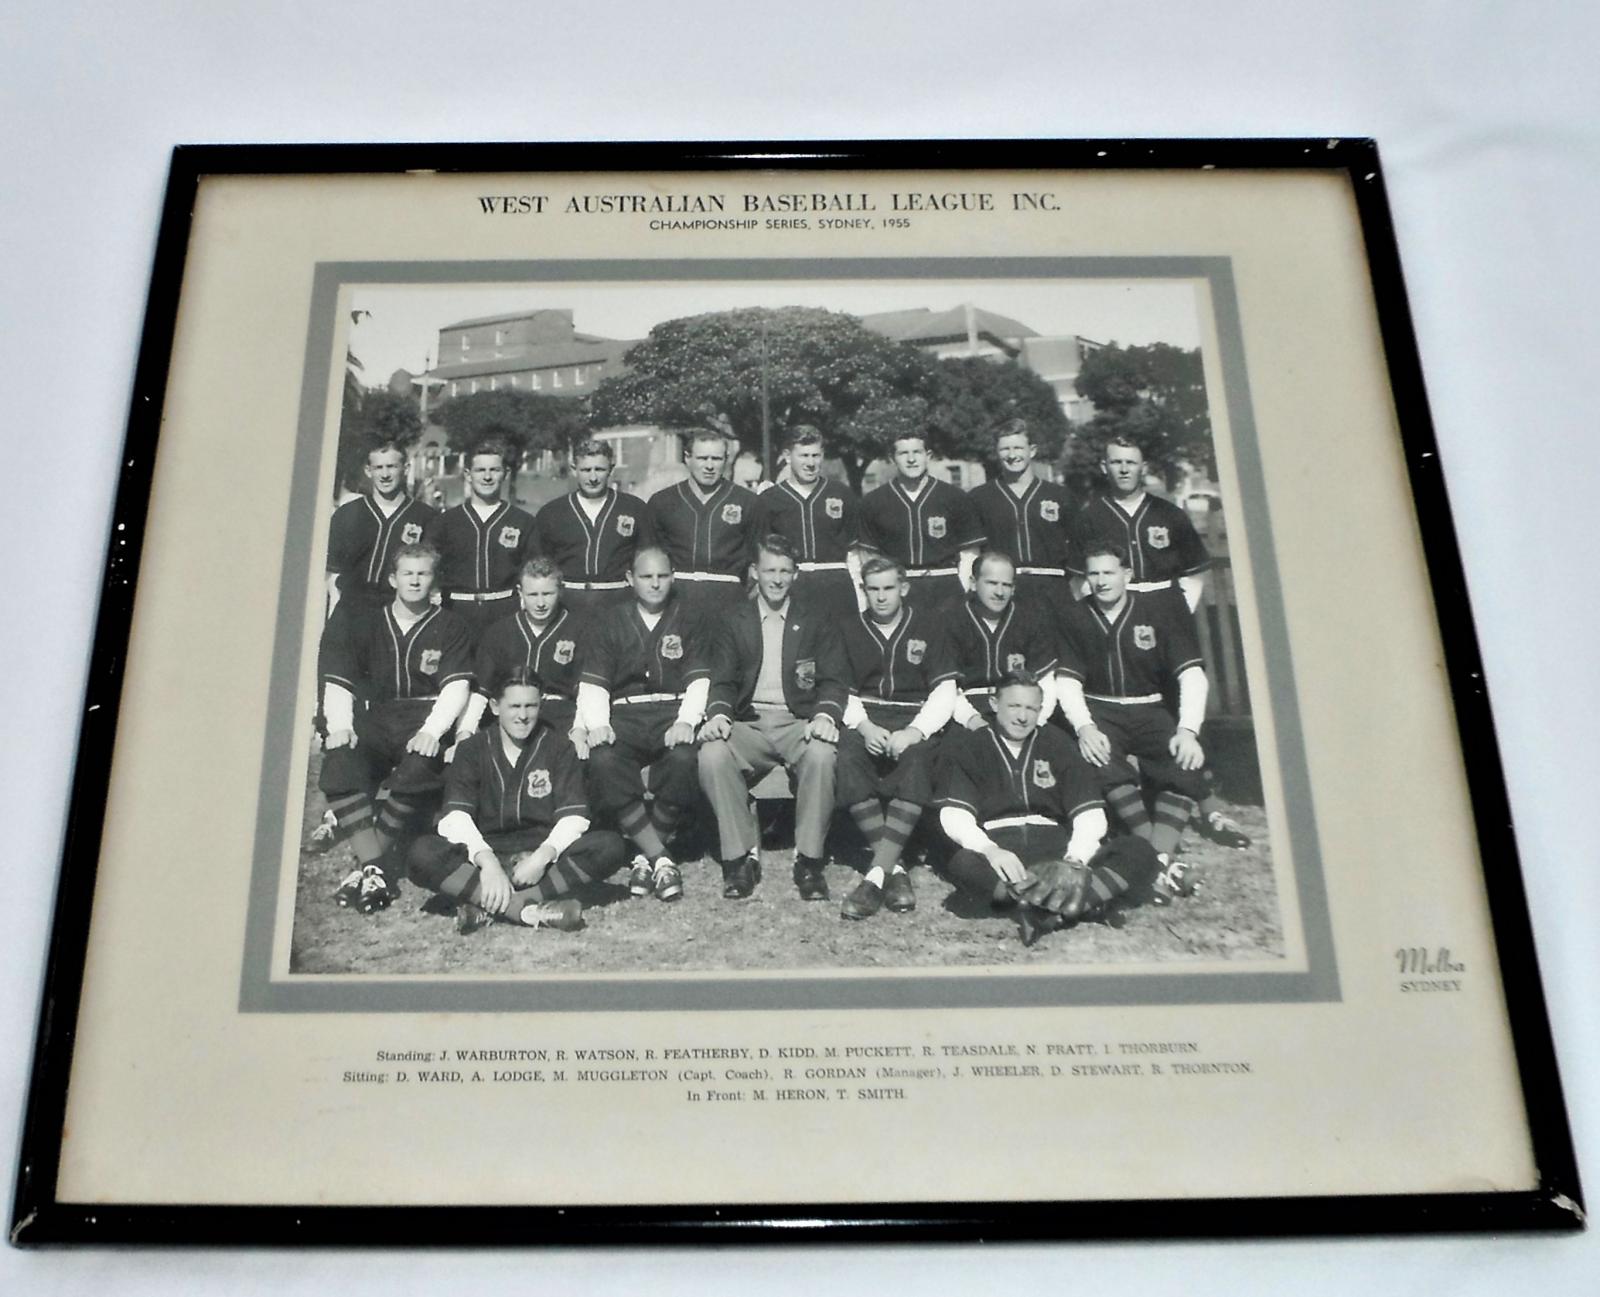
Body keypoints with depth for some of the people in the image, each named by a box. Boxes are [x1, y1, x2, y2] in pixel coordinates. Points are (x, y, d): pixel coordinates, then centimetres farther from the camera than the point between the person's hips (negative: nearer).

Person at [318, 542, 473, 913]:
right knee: (339, 758, -30)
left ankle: (367, 862, -25)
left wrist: (431, 730, -20)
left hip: (426, 725, -2)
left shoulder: (449, 627, 9)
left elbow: (457, 685, -3)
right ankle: (373, 867, -35)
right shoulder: (367, 624, 16)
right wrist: (340, 725, -9)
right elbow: (338, 680, 10)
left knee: (421, 766, -36)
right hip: (377, 722, 2)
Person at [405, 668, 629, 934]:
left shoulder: (558, 746, 6)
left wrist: (543, 856, -25)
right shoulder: (472, 750, 4)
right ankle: (528, 910, -38)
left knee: (610, 847, -28)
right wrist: (487, 861, -29)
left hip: (543, 855, 1)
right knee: (421, 854, -29)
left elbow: (573, 816, -5)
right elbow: (455, 817, -10)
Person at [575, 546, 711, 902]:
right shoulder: (609, 623, 17)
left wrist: (687, 721, -15)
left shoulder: (689, 622, 15)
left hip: (673, 712, -1)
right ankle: (660, 858, -25)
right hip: (624, 714, 1)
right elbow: (593, 683, 8)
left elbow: (699, 680, 4)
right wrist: (596, 724, -11)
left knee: (683, 758, -35)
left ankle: (646, 857, -16)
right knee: (603, 759, -32)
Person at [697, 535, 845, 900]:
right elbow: (723, 681, 9)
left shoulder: (816, 624, 14)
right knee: (712, 754, -31)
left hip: (799, 722, -1)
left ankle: (809, 859, -19)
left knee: (821, 754, -35)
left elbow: (832, 680, 4)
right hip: (748, 724, 1)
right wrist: (718, 714, -14)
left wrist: (826, 716, -18)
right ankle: (740, 856, -17)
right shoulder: (735, 624, 16)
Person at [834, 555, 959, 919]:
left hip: (915, 721, -1)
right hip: (865, 721, 2)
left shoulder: (927, 625, 10)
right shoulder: (850, 630, 16)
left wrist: (914, 732, -15)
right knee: (847, 757, -33)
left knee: (916, 759, -36)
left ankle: (876, 874, -39)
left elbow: (944, 692, 2)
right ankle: (894, 869, -31)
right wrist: (864, 727, -11)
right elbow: (843, 693, 11)